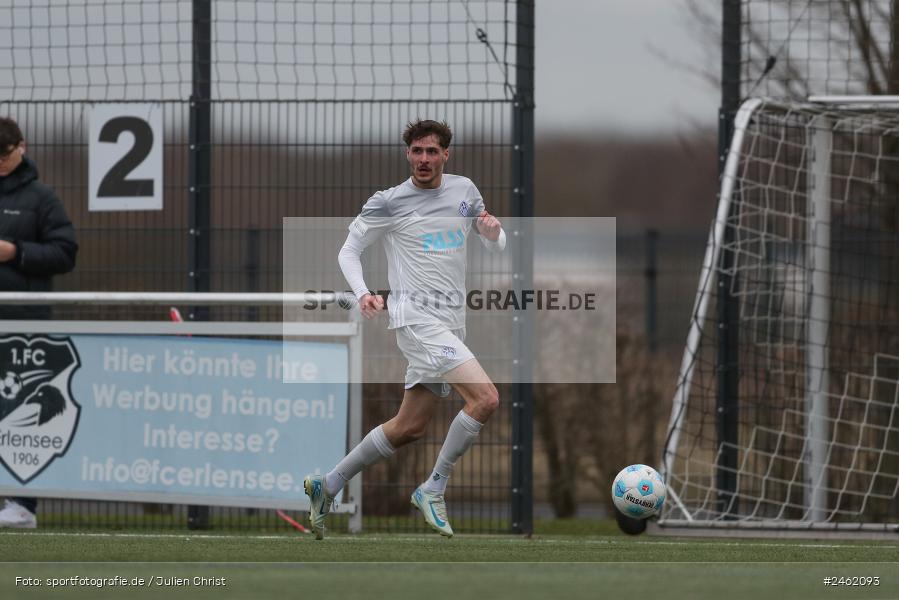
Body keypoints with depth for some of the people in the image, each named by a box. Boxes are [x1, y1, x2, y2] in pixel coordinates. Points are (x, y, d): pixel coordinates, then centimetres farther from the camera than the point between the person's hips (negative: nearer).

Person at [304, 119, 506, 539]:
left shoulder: (464, 191, 12)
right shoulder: (388, 202, -3)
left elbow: (496, 245, 20)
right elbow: (348, 251, 4)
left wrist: (493, 231, -4)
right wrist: (363, 293, -15)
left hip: (450, 322, 7)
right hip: (416, 316, -7)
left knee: (410, 428, 10)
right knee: (486, 398, -22)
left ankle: (327, 486, 23)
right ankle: (433, 491, -11)